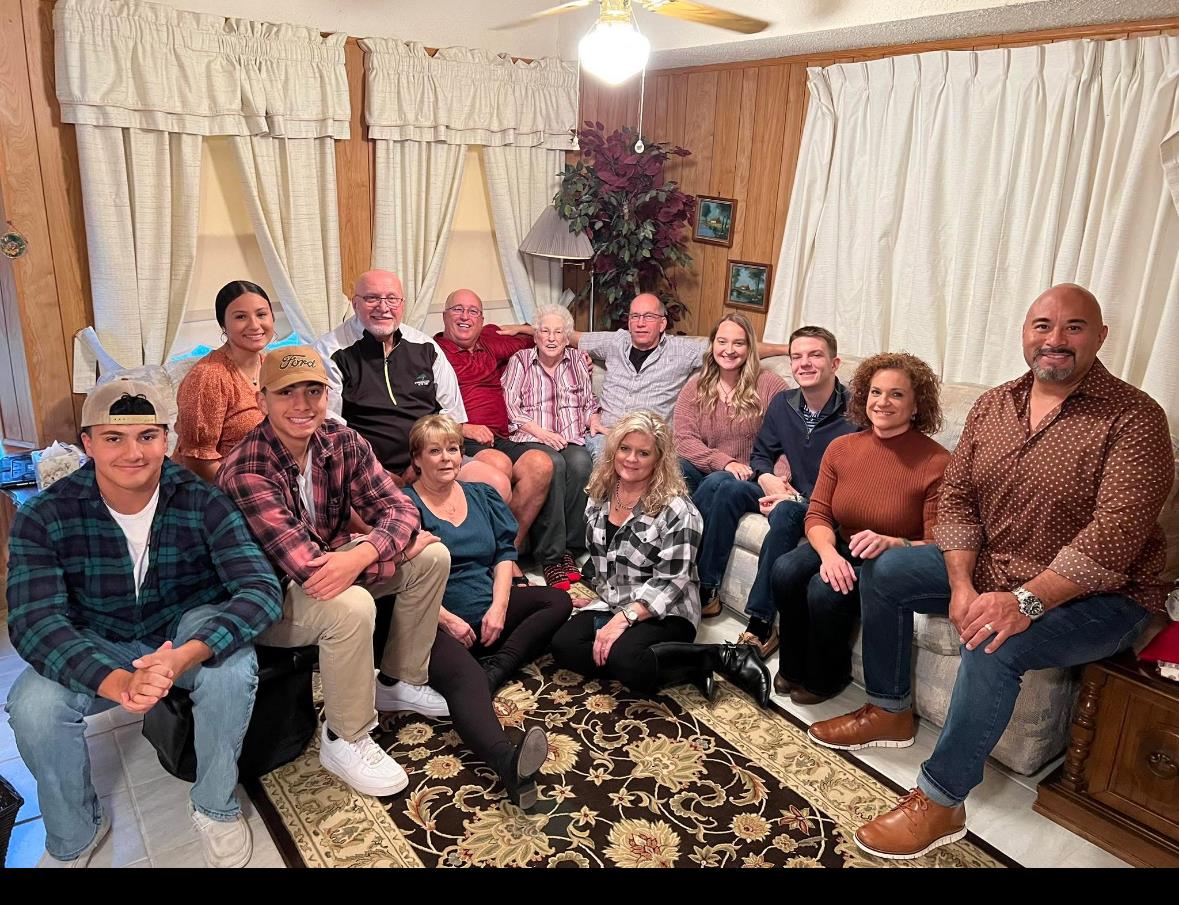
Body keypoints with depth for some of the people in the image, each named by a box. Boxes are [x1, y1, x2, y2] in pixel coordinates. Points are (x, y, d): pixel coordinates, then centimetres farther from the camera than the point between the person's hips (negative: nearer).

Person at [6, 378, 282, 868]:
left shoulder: (202, 501, -20)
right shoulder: (45, 515, -17)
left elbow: (261, 589, -29)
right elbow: (33, 620, -26)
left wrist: (185, 656, -48)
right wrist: (115, 681, -45)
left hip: (189, 631, -1)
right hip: (96, 648, 2)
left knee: (233, 666, -32)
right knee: (32, 706, -27)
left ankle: (215, 807, -5)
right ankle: (73, 837, 4)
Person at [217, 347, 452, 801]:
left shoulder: (344, 442, -9)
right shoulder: (244, 472, -29)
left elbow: (399, 509, -13)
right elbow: (308, 566, -35)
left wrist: (360, 556, -36)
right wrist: (402, 548, -23)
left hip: (335, 563, 7)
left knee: (433, 556, -5)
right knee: (352, 606, -35)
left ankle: (400, 682, 14)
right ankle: (345, 741, -9)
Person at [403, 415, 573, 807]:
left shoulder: (482, 495, 17)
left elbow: (504, 552, 11)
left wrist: (499, 605, -6)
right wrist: (448, 621, -17)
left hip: (487, 611, 7)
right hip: (435, 622, -6)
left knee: (557, 601, -10)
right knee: (464, 677, -35)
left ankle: (492, 671, -23)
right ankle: (508, 762, -60)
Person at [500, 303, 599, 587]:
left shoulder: (577, 360, 24)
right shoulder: (520, 360, 14)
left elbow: (588, 403, 26)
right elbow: (510, 406, 2)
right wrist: (542, 432, -10)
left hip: (571, 439, 2)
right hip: (530, 439, -2)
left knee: (581, 463, -35)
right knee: (553, 463, -37)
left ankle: (570, 548, -28)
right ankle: (553, 556, -34)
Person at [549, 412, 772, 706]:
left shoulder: (676, 510, -15)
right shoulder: (600, 494, 6)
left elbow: (670, 582, -19)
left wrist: (624, 618, -27)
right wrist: (597, 596, 14)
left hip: (664, 613, -7)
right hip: (610, 605, 8)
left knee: (624, 660, -36)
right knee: (563, 646, -21)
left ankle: (721, 657, -14)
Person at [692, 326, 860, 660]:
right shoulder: (783, 404, 4)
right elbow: (761, 454, 14)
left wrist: (796, 499, -23)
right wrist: (768, 479, -9)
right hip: (789, 493, 6)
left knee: (786, 512, -38)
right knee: (721, 484, -16)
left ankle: (761, 622, -30)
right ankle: (704, 591, -12)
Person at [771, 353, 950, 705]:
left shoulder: (936, 463, -16)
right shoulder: (841, 448, -1)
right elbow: (817, 515, -2)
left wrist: (891, 543, -35)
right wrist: (828, 551, -23)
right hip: (842, 549, 5)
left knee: (825, 590, -29)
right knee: (785, 569, -24)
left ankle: (825, 678, 3)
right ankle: (793, 667, 3)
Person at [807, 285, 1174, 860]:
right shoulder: (992, 406, 3)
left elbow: (1115, 534, -25)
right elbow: (956, 500, 1)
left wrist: (1026, 602, -34)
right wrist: (961, 585, -14)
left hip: (1094, 595, -7)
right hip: (988, 572, 7)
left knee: (995, 646, -33)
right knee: (883, 570, 0)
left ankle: (939, 803, -15)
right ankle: (889, 713, 16)